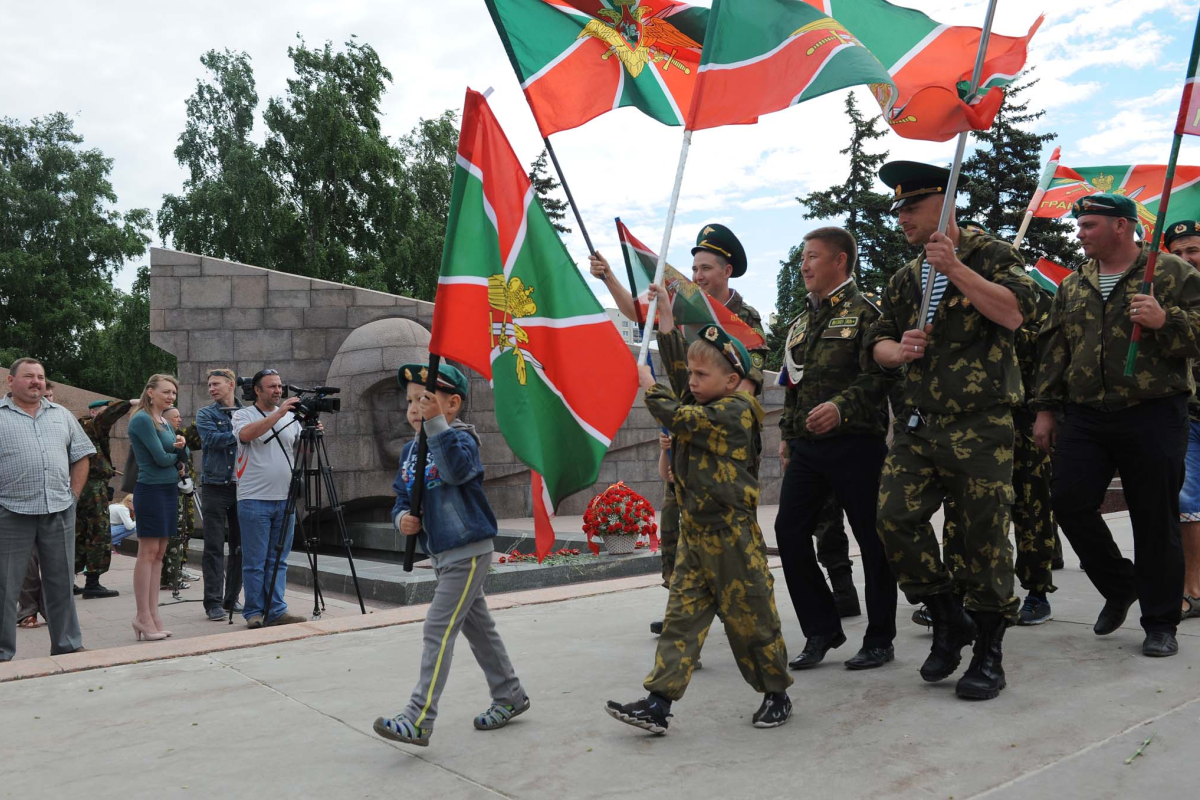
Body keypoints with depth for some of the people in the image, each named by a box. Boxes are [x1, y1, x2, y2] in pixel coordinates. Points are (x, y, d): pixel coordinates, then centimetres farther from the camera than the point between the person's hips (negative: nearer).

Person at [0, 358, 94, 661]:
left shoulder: (61, 415, 14)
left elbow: (81, 455, 18)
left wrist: (73, 495, 8)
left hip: (59, 512, 4)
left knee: (61, 583, 11)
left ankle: (67, 647, 21)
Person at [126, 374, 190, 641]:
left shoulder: (165, 422, 17)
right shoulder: (142, 419, -10)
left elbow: (185, 456, 13)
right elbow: (161, 458, -16)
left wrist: (181, 446, -8)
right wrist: (176, 453, 4)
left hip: (170, 488, 8)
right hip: (151, 489, -8)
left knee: (159, 553, 8)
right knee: (148, 552, -5)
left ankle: (152, 615, 11)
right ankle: (143, 617, -1)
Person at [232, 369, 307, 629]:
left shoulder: (290, 417, 13)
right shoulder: (243, 415, 0)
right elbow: (246, 434, -22)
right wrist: (278, 413, -24)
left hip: (284, 499, 5)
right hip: (254, 500, -4)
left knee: (278, 560, 8)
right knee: (254, 561, 0)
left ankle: (276, 611, 14)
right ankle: (254, 613, 10)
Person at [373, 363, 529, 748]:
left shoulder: (461, 438, -15)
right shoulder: (410, 450, 9)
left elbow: (457, 470, -37)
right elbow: (402, 495, 16)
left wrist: (437, 423, -39)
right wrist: (402, 517, -6)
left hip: (468, 550, -9)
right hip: (440, 553, 9)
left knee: (438, 629, -11)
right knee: (478, 627, 18)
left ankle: (418, 719, -7)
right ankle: (510, 696, 33)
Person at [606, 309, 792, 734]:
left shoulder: (734, 411, -13)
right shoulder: (709, 403, 12)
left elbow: (679, 418, -22)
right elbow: (677, 360, 21)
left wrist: (649, 385, -7)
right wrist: (665, 315, 19)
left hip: (730, 535, -8)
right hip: (695, 532, 9)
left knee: (749, 616, 4)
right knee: (681, 614, 3)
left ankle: (776, 693, 23)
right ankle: (658, 703, 2)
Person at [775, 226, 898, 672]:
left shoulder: (863, 313, -4)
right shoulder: (802, 321, 19)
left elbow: (877, 377, -15)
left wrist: (840, 407, -29)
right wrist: (788, 429, 20)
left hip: (855, 442, -7)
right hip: (806, 447, 7)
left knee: (872, 539, 1)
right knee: (789, 531, 0)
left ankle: (880, 639, 15)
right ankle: (822, 630, 13)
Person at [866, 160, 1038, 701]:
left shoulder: (990, 254, 1)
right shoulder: (905, 280, 17)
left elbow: (1016, 312, -15)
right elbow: (877, 341, 20)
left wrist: (956, 269, -17)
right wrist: (898, 350, -2)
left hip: (980, 426, -5)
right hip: (918, 425, 5)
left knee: (985, 535, -1)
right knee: (894, 518, -7)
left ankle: (988, 651, 16)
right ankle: (948, 621, 15)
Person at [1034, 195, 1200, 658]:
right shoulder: (1072, 287, 15)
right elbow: (1054, 351, 17)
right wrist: (1046, 409, 12)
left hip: (1154, 416, -4)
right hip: (1085, 417, 5)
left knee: (1155, 520, 0)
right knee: (1069, 502, -1)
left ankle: (1160, 623, 14)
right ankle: (1119, 586, 24)